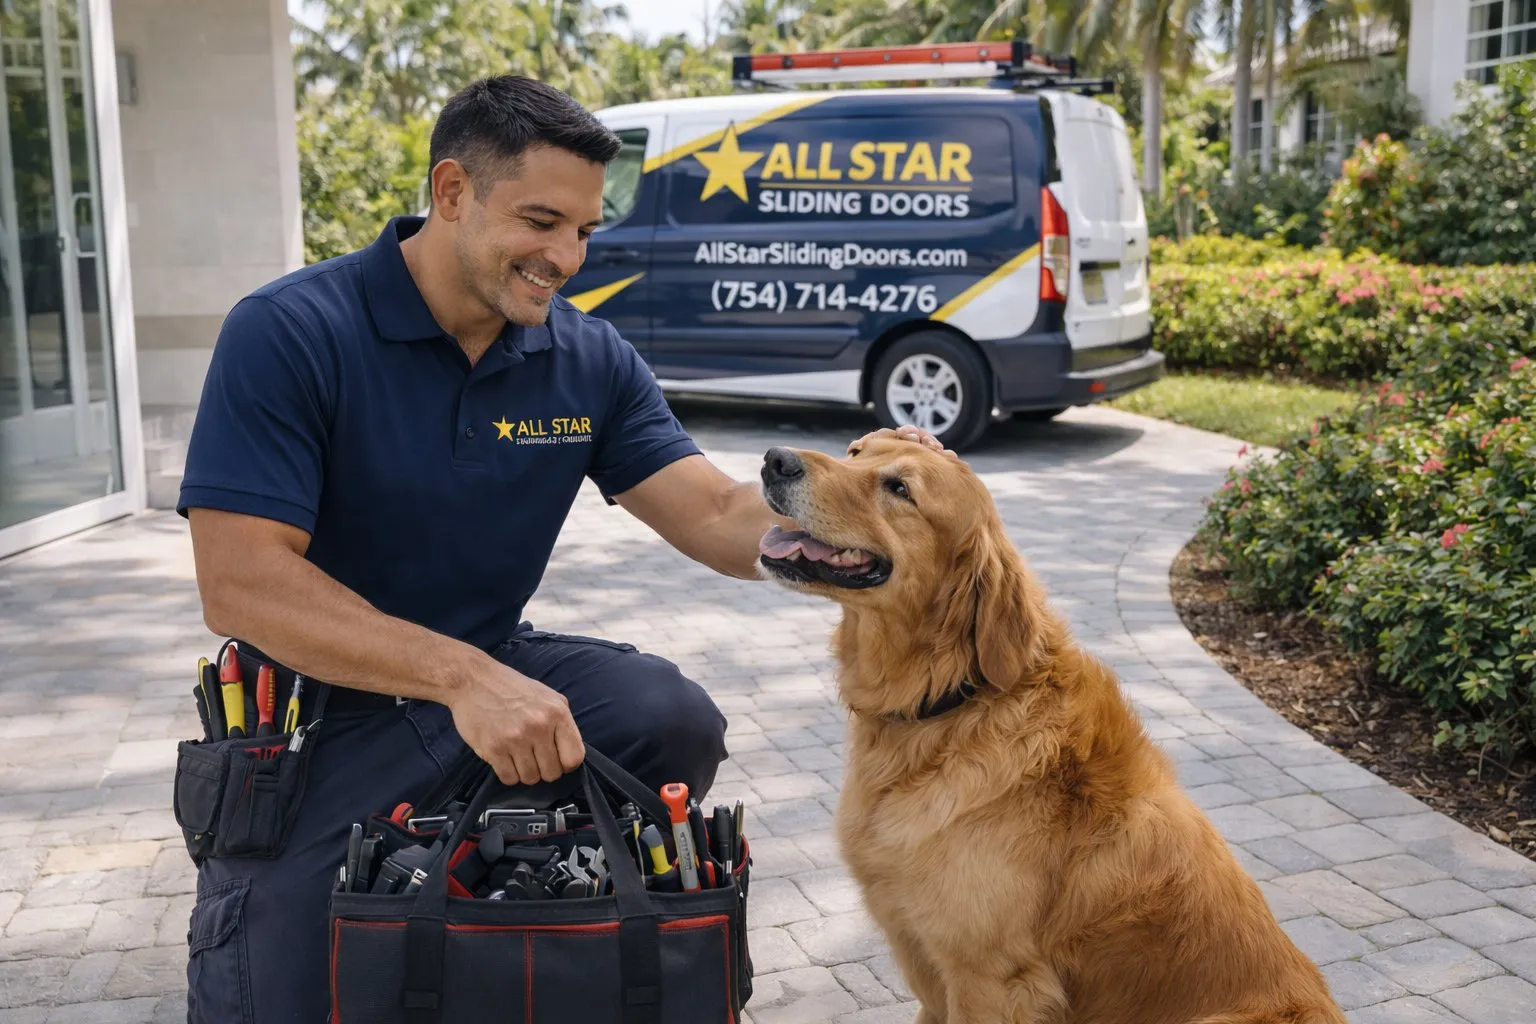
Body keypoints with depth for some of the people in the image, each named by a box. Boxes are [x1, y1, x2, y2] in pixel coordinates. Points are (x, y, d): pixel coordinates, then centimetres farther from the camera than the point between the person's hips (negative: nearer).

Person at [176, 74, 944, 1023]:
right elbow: (240, 583, -23)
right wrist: (460, 677, -35)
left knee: (674, 719, -22)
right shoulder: (287, 335, -17)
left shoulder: (592, 360, -3)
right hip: (317, 712, -3)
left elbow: (720, 519, -9)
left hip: (493, 667, 4)